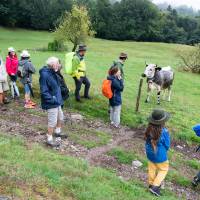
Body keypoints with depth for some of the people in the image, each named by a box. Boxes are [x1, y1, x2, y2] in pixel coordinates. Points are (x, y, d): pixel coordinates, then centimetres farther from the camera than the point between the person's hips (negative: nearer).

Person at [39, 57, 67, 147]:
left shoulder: (53, 73, 6)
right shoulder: (44, 75, -24)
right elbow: (44, 92, -24)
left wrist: (58, 98, 12)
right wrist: (52, 99, -24)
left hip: (57, 101, 10)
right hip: (51, 103, -10)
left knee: (60, 117, 24)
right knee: (53, 121, 1)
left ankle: (57, 131, 47)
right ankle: (49, 139, 17)